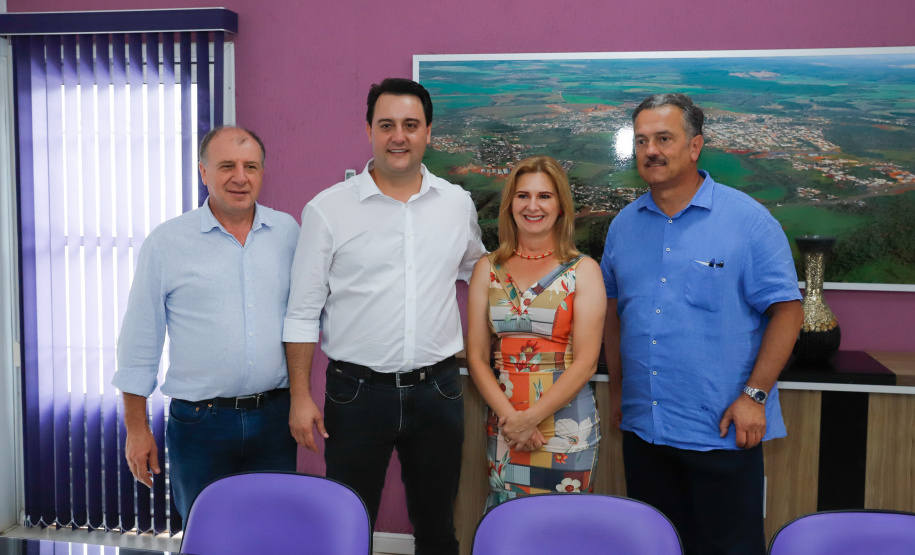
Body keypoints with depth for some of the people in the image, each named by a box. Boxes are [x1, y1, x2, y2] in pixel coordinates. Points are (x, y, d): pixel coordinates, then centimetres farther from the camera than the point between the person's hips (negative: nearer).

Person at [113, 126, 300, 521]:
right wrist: (136, 428, 0)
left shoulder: (288, 232, 4)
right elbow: (140, 341, 0)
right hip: (200, 424, -2)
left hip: (275, 417, 2)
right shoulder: (166, 242, -3)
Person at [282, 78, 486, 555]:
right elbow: (303, 312, -2)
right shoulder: (327, 209, -4)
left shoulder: (458, 203, 3)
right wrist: (301, 397, -5)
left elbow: (476, 271, 21)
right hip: (357, 391, -2)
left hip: (437, 389, 3)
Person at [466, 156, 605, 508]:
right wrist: (509, 416, -10)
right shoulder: (488, 270, 7)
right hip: (503, 422, 2)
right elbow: (477, 357, 3)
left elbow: (586, 361, -7)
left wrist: (531, 417, -13)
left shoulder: (583, 271, -1)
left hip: (565, 422, -2)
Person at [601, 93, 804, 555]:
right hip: (642, 426, 5)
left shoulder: (748, 219, -6)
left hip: (723, 430, -4)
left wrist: (754, 396, -13)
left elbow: (787, 310, -7)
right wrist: (617, 387, 11)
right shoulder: (623, 225, 8)